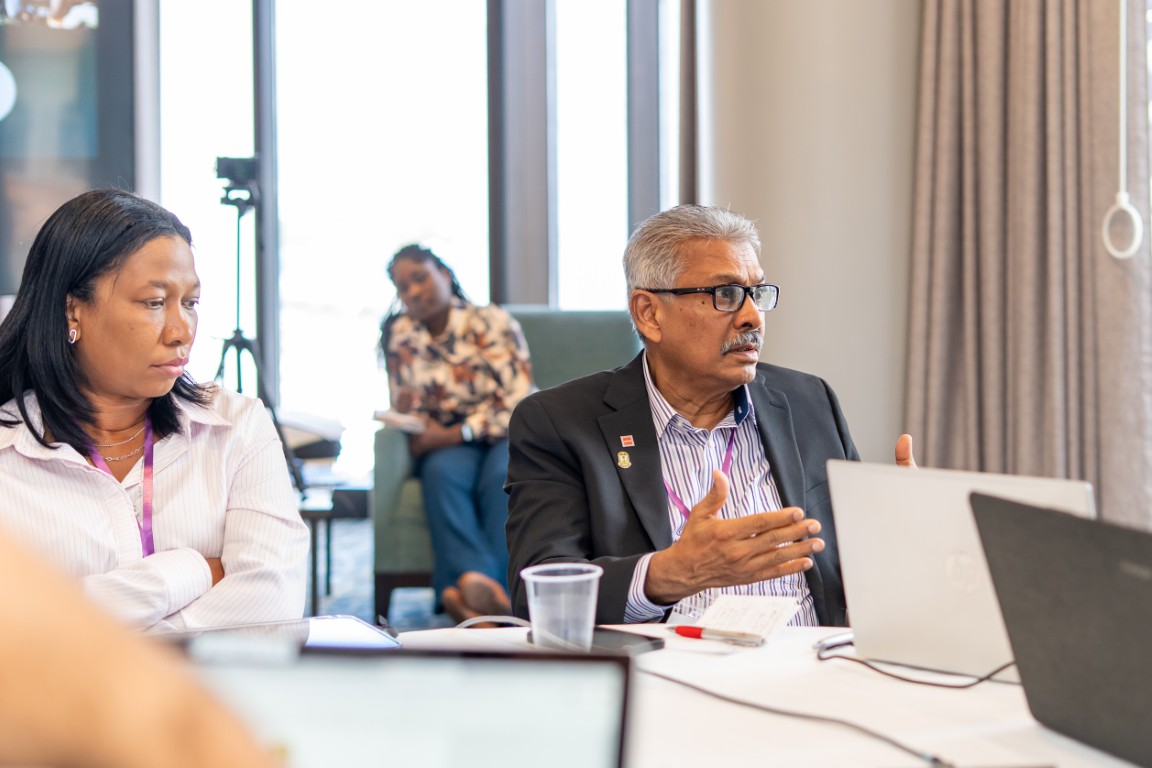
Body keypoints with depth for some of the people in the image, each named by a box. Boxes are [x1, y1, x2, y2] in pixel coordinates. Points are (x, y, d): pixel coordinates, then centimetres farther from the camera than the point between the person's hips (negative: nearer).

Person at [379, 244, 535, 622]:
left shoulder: (494, 322, -4)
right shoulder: (399, 336, 7)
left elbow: (519, 406, -11)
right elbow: (403, 411, 12)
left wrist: (452, 435, -19)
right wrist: (406, 414, -14)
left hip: (506, 437, -2)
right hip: (445, 443, 2)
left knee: (502, 476, -36)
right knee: (442, 474, -34)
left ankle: (469, 592, -50)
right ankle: (483, 583, -56)